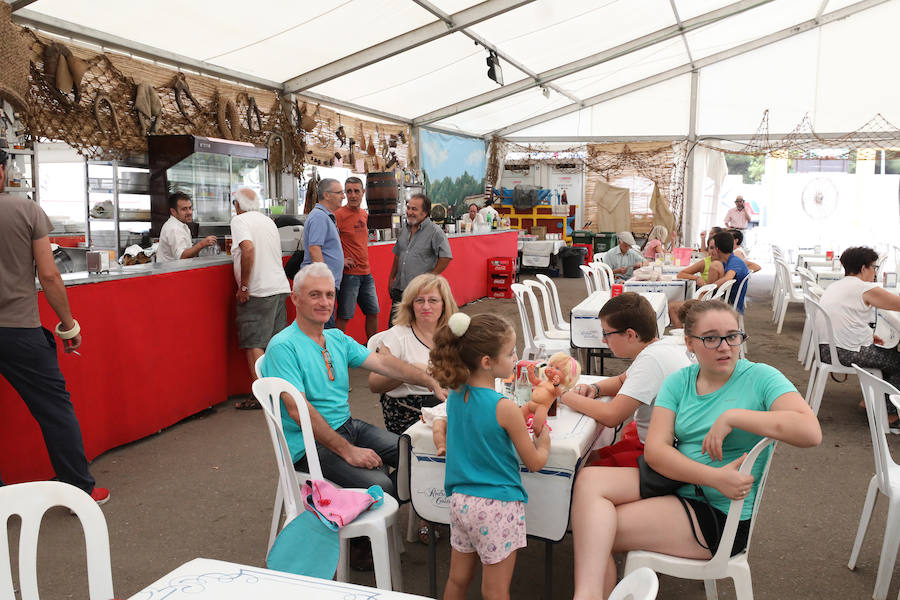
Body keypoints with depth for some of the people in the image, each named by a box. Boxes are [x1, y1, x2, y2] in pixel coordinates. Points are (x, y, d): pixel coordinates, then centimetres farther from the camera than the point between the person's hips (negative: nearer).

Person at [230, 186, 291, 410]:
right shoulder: (268, 221, 18)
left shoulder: (240, 220, -5)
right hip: (280, 287, 8)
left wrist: (244, 286, -18)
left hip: (257, 291, -8)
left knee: (253, 344, -4)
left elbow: (248, 248, -22)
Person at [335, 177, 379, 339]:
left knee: (373, 312, 14)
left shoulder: (364, 214, 12)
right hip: (349, 273, -8)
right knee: (344, 316, -3)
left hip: (366, 272, 8)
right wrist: (340, 260, -18)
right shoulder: (339, 214, -12)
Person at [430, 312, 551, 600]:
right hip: (497, 507, -6)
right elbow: (535, 462, -9)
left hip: (460, 501, 6)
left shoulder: (455, 396, -1)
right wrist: (544, 440, 10)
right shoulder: (505, 408, -20)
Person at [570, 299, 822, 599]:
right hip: (672, 484, 5)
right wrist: (715, 477, -22)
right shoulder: (678, 382, 5)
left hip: (723, 515, -5)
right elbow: (655, 450, -7)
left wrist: (732, 417, -24)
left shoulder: (760, 378, -6)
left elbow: (810, 432, -23)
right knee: (590, 479, -21)